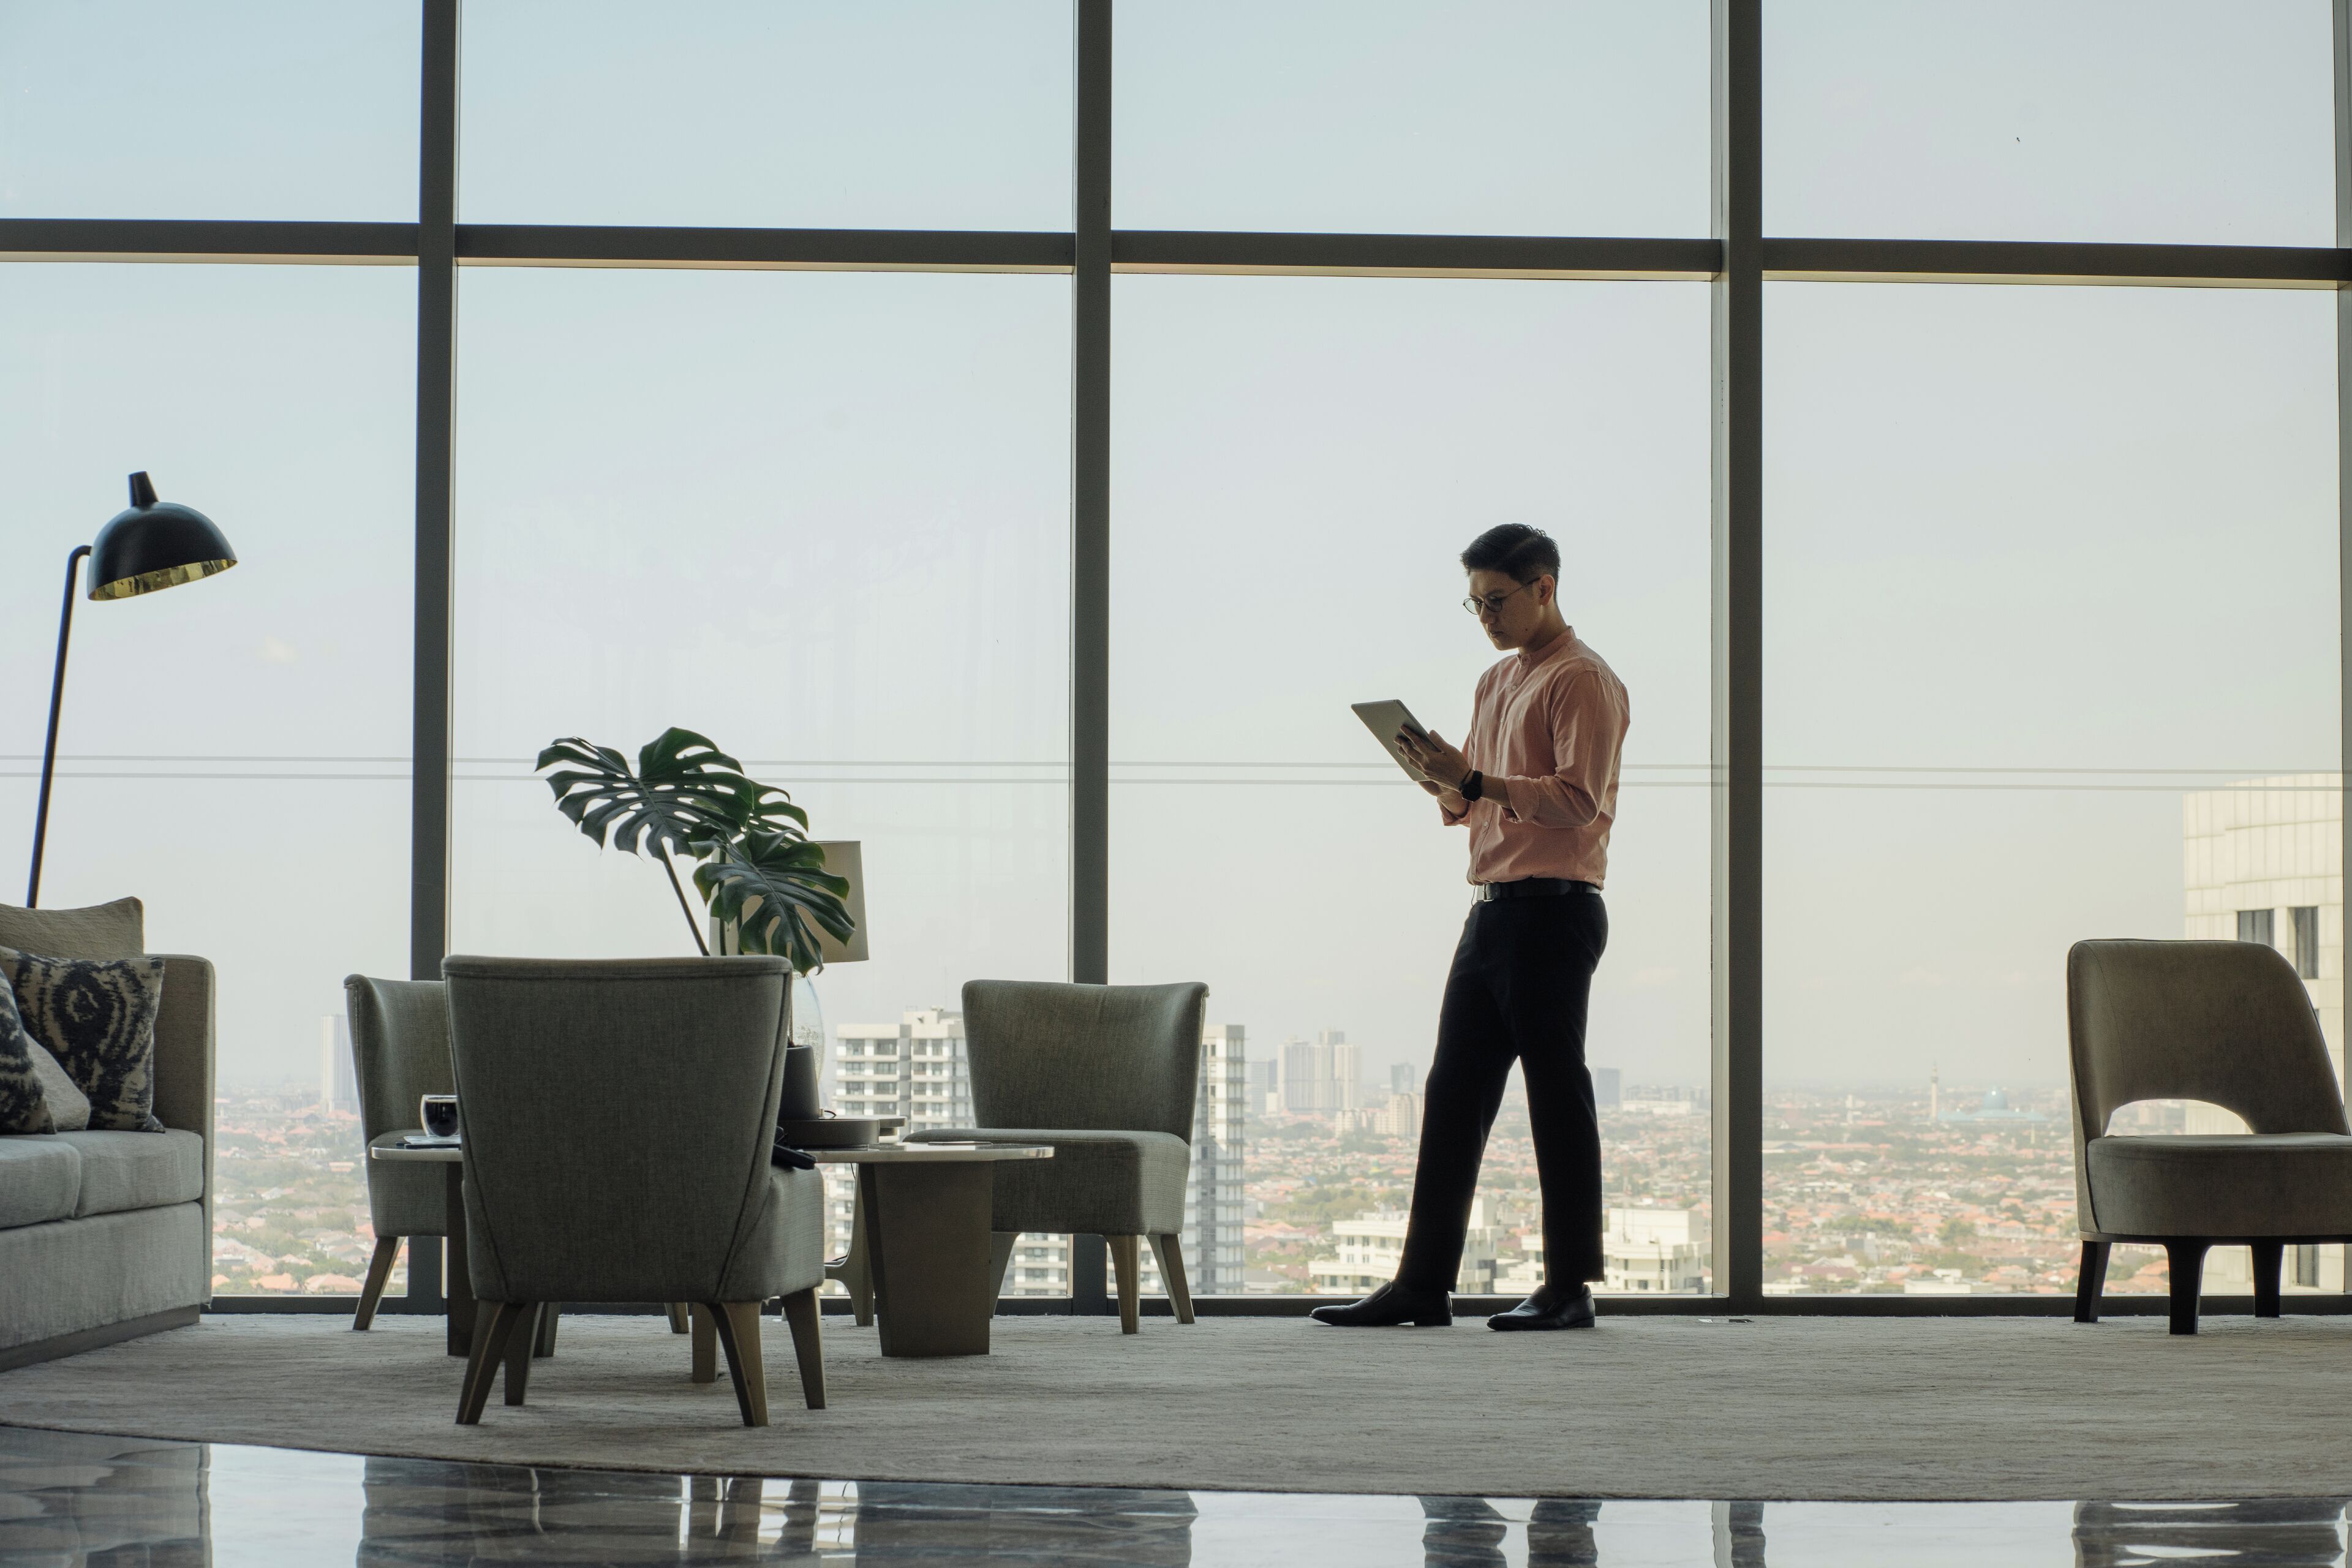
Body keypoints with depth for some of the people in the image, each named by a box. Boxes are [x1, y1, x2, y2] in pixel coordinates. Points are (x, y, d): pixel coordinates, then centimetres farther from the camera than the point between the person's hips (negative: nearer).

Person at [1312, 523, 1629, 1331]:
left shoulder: (1583, 681, -7)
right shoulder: (1495, 684, 21)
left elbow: (1579, 799, -18)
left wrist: (1474, 780, -22)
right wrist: (1450, 787, 1)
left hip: (1553, 908, -9)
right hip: (1492, 905, 9)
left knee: (1557, 1096, -4)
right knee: (1452, 1095, 6)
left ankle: (1570, 1287, 2)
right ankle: (1423, 1282, 8)